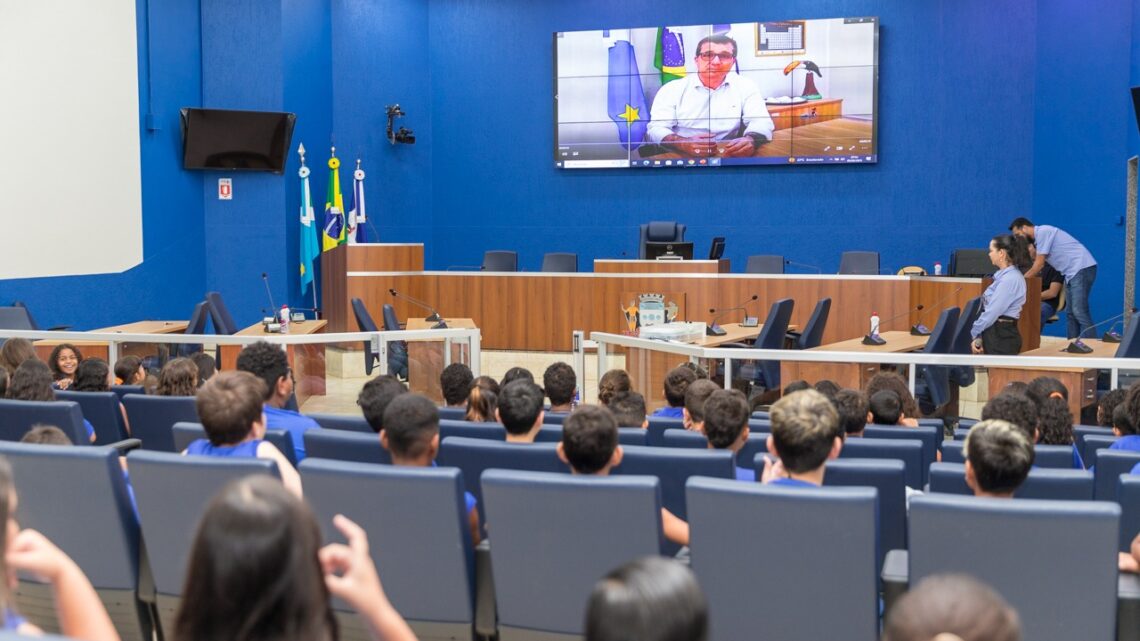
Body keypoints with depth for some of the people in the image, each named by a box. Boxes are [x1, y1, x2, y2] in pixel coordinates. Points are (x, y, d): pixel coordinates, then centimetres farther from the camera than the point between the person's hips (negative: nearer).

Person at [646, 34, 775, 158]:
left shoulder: (745, 87, 7)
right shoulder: (671, 89, 3)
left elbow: (762, 122, -2)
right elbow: (656, 129, -6)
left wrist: (751, 140, -28)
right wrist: (682, 143, -29)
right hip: (679, 158, -2)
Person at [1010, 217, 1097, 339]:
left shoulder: (1043, 232, -11)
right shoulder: (1040, 235, 18)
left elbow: (1039, 264, -12)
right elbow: (1039, 266, 21)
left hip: (1081, 268, -10)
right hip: (1072, 272, 10)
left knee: (1079, 311, -15)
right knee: (1071, 313, 10)